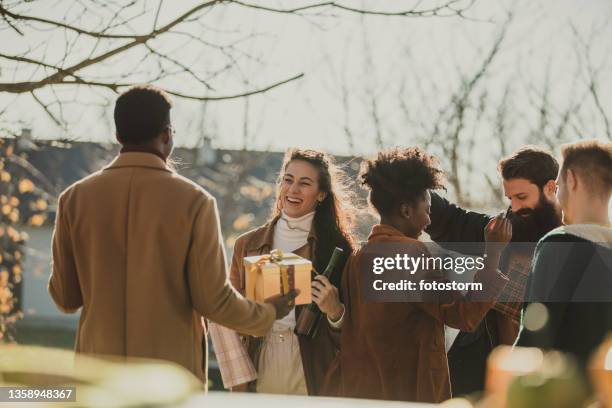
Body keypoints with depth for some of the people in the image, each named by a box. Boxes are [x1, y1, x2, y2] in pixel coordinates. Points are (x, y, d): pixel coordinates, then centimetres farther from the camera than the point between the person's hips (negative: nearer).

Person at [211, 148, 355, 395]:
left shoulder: (336, 246, 0)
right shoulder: (247, 244, 6)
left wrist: (335, 311, -20)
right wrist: (240, 380, -4)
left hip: (312, 376, -2)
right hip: (259, 372, 2)